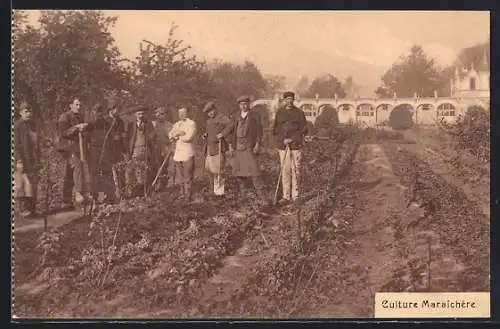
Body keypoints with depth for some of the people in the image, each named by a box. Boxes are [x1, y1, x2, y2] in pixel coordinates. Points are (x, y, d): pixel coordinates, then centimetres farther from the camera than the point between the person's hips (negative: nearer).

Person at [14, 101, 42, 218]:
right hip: (23, 160, -6)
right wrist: (19, 160, -17)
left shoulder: (35, 126, 14)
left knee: (33, 185, 6)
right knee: (23, 184, -7)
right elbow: (16, 145, -10)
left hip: (34, 161, 6)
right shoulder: (17, 126, -5)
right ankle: (23, 209, -4)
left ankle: (32, 208, 11)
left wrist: (39, 160, 16)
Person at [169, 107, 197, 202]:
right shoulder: (176, 124, 17)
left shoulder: (191, 123, -3)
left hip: (188, 153, -6)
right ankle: (184, 194, 23)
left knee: (188, 176, -5)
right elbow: (170, 135, 5)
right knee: (181, 176, 11)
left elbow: (189, 137, -14)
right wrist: (178, 133, -14)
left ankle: (188, 197, -1)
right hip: (178, 153, 6)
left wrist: (177, 137, -1)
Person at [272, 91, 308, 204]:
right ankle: (286, 196, 3)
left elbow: (304, 129, 0)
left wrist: (292, 139, -10)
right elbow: (275, 130, 9)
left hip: (296, 145, -1)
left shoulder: (299, 112, 3)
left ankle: (295, 196, 8)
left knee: (296, 170, 1)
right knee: (285, 170, 0)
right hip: (283, 146, 1)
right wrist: (282, 140, -6)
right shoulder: (279, 112, 7)